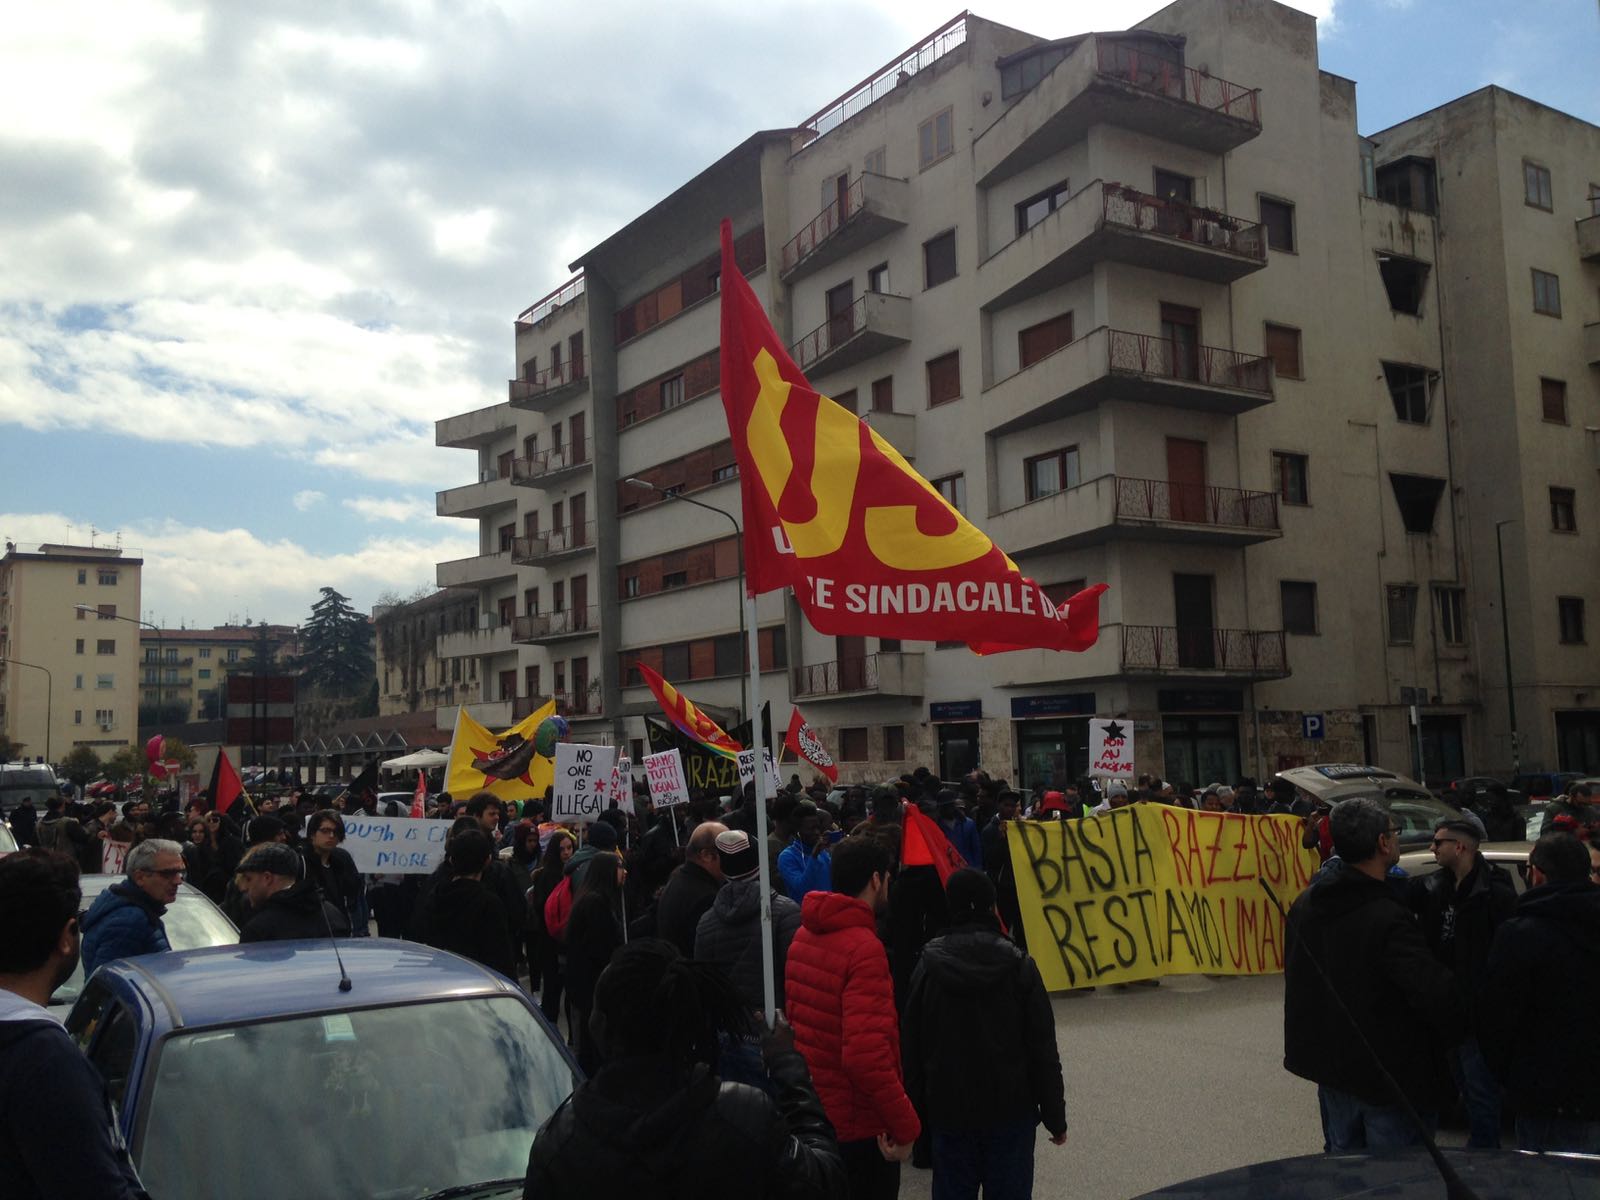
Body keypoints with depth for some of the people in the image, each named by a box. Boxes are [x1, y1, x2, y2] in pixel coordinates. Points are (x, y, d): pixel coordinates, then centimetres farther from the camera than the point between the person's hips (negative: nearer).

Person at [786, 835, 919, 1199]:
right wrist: (905, 1125, -20)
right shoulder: (864, 948, -22)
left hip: (813, 1114, 8)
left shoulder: (804, 936, 5)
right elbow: (866, 1055, -29)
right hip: (858, 1124, -8)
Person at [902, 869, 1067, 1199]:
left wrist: (915, 1112, 11)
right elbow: (1043, 1050, -5)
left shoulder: (928, 968, -4)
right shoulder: (1019, 966, -8)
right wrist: (1055, 1117, 3)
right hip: (1012, 1110, -1)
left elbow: (912, 1048, 1)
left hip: (949, 1111, 1)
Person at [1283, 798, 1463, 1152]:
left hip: (1331, 1068, 7)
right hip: (1391, 1077, -7)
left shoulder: (1304, 904, 0)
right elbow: (1437, 994, -29)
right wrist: (1455, 1034, -8)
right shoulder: (1388, 919, -26)